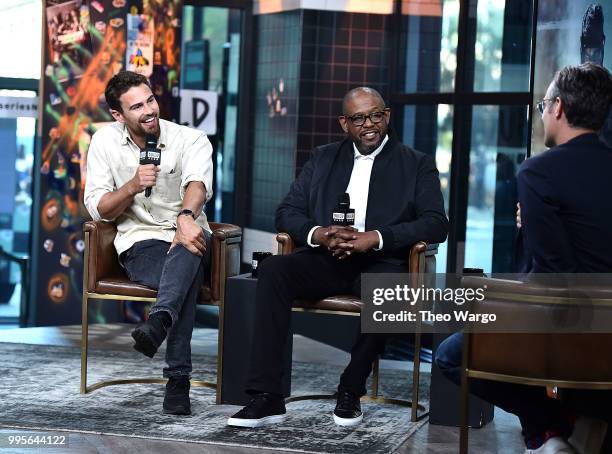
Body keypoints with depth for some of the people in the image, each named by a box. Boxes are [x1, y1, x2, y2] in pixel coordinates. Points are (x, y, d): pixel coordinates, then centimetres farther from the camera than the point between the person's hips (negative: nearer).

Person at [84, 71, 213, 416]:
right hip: (140, 244, -1)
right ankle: (179, 381, -41)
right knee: (188, 274, -35)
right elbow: (98, 209, 3)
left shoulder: (192, 140, 1)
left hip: (187, 237, 1)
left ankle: (158, 322, -61)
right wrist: (133, 186, -17)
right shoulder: (106, 142, 5)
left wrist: (186, 217, -45)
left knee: (187, 252, -39)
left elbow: (197, 183, -22)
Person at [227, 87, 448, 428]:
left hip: (380, 262, -2)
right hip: (326, 260, 3)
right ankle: (267, 397, -30)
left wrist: (375, 238, -18)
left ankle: (351, 392, -17)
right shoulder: (323, 159, 19)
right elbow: (287, 212, 12)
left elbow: (436, 224, -4)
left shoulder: (418, 165, 9)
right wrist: (320, 234, -12)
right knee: (274, 269, -27)